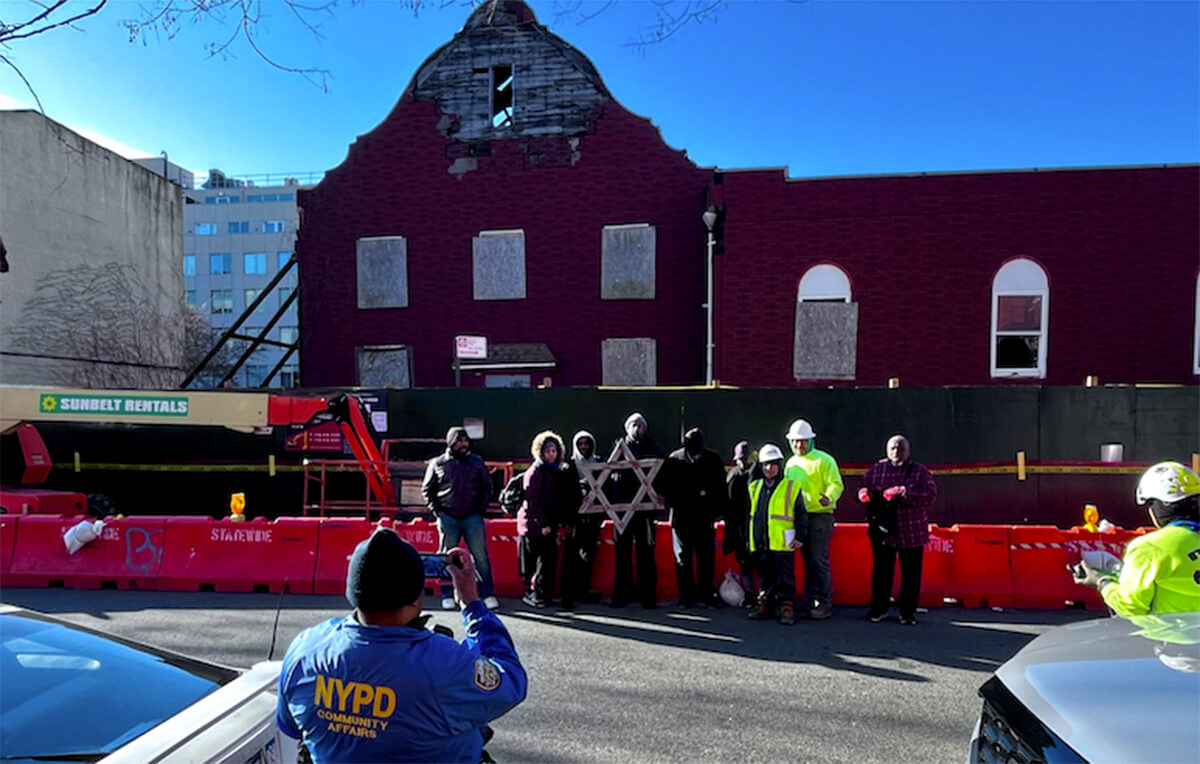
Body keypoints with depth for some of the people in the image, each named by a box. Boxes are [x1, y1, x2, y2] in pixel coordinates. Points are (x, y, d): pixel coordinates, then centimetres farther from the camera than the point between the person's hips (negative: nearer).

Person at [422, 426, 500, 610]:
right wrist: (436, 510, 1)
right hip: (448, 518, 0)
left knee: (481, 557, 0)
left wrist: (481, 509, 3)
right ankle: (447, 596, 19)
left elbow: (486, 487, 13)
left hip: (473, 518, 1)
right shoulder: (437, 464, 4)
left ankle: (487, 594, 10)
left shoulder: (477, 462, 6)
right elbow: (427, 489, 11)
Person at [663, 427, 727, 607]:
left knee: (706, 558, 3)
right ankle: (686, 596, 12)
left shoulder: (713, 459, 0)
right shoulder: (674, 459, -1)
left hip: (704, 518, 0)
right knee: (683, 558, 4)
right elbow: (667, 485, 5)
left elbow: (720, 487, 5)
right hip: (681, 517, 0)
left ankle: (704, 597, 11)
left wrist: (717, 511, -3)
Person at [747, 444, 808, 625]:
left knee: (785, 578, 1)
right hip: (761, 543, 5)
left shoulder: (792, 487, -1)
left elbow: (801, 515, 0)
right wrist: (751, 539, 20)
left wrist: (800, 537, -6)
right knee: (766, 577, 14)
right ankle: (766, 605, 23)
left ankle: (786, 608, 9)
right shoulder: (755, 487, 14)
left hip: (783, 542, -5)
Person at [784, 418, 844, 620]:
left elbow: (836, 484, -13)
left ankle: (825, 604, 2)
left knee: (820, 560, -6)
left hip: (820, 516, -6)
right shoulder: (791, 463, 15)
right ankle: (810, 601, 21)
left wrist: (829, 497, -32)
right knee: (807, 561, 12)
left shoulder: (824, 460, -5)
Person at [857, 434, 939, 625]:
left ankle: (908, 612, 21)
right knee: (881, 571, 9)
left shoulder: (919, 470, 3)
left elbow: (931, 494, -8)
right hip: (882, 530, 1)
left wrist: (906, 493, -21)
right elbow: (862, 488, 12)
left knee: (910, 574, 6)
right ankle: (878, 608, 23)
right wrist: (865, 493, -11)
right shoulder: (877, 468, 8)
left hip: (912, 532, -1)